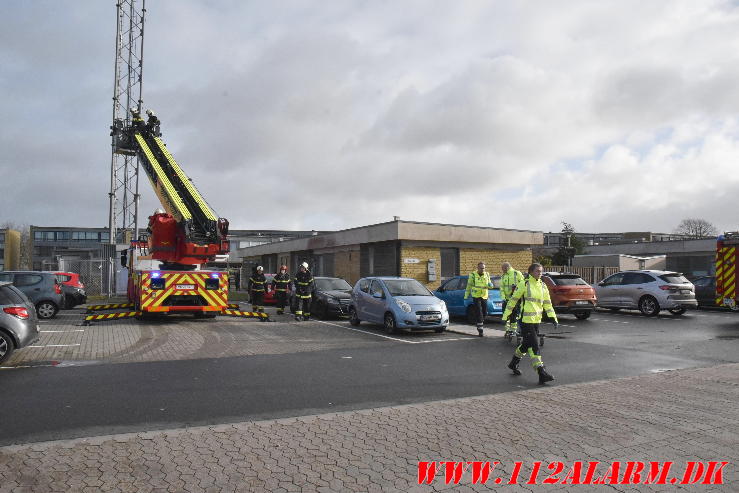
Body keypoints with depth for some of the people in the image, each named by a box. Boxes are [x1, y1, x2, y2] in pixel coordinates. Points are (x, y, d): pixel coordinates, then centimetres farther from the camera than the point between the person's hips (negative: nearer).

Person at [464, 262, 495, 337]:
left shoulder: (487, 275, 6)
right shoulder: (473, 275, -5)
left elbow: (489, 284, 13)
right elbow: (469, 285, 1)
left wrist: (490, 285, -12)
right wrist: (466, 295, 3)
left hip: (484, 296, 4)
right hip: (476, 297, -4)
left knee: (485, 313, 9)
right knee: (479, 313, -9)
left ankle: (479, 325, 33)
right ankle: (480, 329, -4)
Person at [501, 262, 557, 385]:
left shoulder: (543, 286, 10)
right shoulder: (524, 284, -8)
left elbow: (547, 303, 15)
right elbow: (513, 300, -3)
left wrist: (553, 318, 6)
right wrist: (506, 315, -1)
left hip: (536, 320, 7)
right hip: (526, 320, -7)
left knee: (526, 344, 18)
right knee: (534, 346, -10)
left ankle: (513, 364, 37)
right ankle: (541, 373, -11)